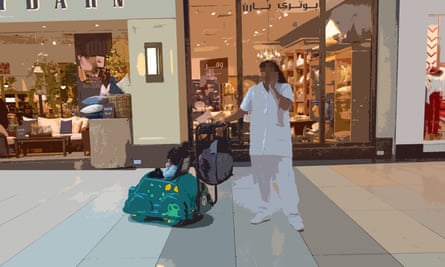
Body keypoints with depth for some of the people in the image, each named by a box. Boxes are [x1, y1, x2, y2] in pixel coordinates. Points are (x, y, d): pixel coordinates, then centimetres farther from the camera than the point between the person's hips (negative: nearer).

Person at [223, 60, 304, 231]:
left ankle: (293, 214, 1)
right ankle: (264, 210, 26)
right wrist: (223, 121, 6)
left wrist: (273, 88, -14)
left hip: (279, 143, -3)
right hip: (258, 143, 4)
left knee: (285, 180, -7)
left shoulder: (284, 88, 0)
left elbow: (286, 105, -19)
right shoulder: (253, 91, 8)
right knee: (262, 179, 12)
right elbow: (242, 111, 12)